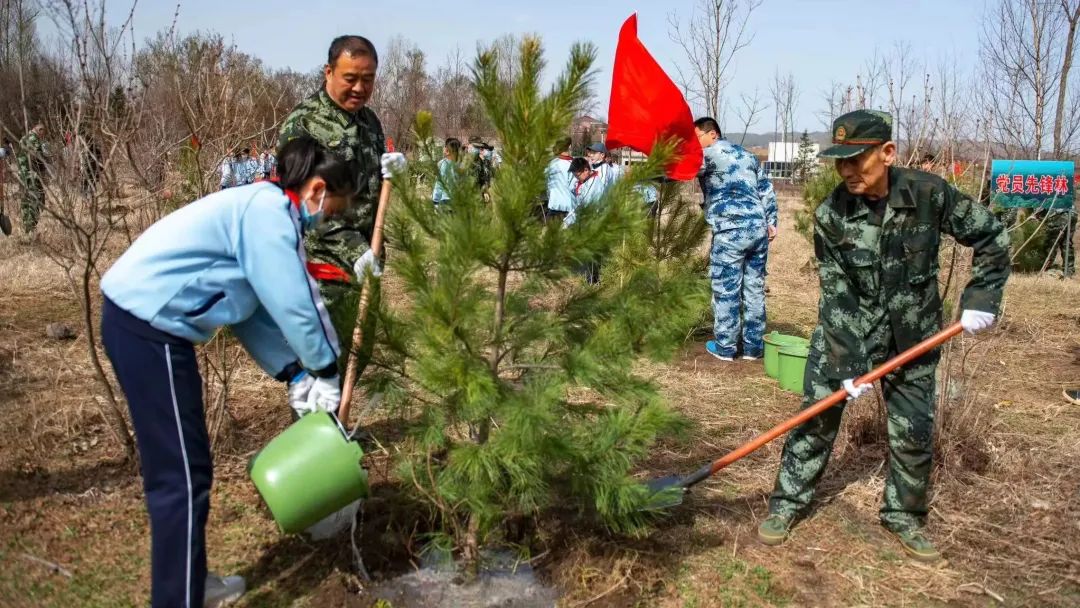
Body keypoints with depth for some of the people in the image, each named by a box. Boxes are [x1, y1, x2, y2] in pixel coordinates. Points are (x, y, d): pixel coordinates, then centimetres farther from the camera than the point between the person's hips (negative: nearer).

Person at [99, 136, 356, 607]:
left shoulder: (262, 211, 17)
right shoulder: (268, 210, -14)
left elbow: (255, 310, 17)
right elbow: (294, 305, -16)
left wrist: (295, 375, 10)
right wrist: (325, 369, -1)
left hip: (143, 317, 11)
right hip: (148, 322, -11)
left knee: (178, 466, 19)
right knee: (183, 474, -5)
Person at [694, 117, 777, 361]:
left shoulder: (710, 154, 0)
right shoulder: (747, 155, 22)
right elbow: (767, 189, 21)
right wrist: (770, 221, 21)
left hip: (730, 231, -7)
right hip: (759, 229, 7)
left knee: (726, 290, 1)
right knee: (754, 288, 10)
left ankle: (725, 347, 8)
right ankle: (754, 346, 16)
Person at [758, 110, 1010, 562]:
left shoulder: (929, 194, -15)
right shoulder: (831, 215, -15)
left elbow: (990, 237, -1)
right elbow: (837, 294, -15)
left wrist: (981, 297, -9)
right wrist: (848, 363, -19)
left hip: (911, 337, 1)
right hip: (844, 330, -1)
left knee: (914, 433, 7)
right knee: (817, 417, 0)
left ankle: (903, 516, 29)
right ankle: (788, 502, 17)